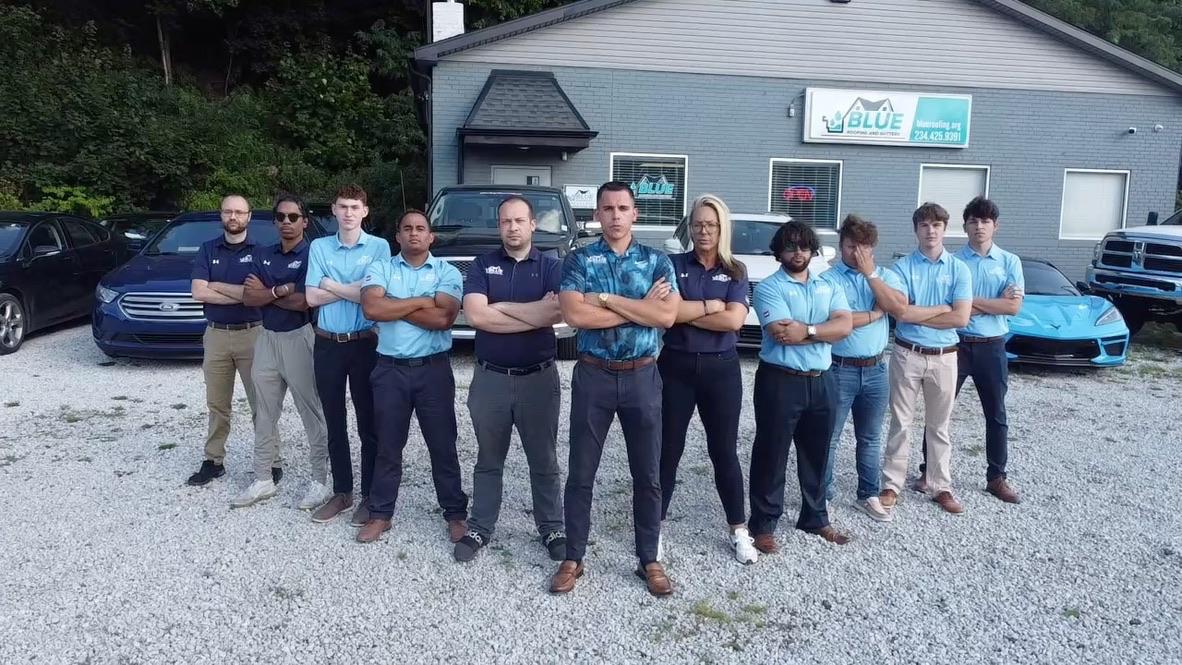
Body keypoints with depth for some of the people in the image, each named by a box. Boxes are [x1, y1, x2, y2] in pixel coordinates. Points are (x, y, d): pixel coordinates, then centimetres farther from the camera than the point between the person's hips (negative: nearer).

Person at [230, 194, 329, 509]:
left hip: (299, 338, -6)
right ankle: (263, 479, 24)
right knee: (265, 414, 13)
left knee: (312, 414, 1)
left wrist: (266, 292, -7)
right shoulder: (263, 255, 10)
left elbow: (305, 302, -19)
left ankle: (318, 481, 11)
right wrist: (282, 290, -15)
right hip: (266, 338, 7)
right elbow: (248, 298, 1)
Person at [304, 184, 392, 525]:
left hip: (364, 344, -3)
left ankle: (370, 496, 15)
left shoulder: (379, 247, -3)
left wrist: (333, 285, -7)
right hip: (327, 345, 3)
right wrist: (354, 289, -9)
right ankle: (342, 492, 24)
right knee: (334, 424, 12)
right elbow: (313, 298, -4)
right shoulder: (319, 247, 5)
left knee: (368, 424, 4)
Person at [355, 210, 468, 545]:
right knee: (388, 445, 11)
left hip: (434, 369, -1)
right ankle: (380, 514, 24)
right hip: (390, 369, 1)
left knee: (443, 445, 7)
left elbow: (444, 318, -15)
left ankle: (456, 514, 19)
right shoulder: (380, 268, 5)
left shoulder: (447, 272, 1)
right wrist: (423, 301, -12)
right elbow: (371, 309, -14)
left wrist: (392, 305, -9)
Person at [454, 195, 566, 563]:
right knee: (488, 461, 14)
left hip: (539, 378, -1)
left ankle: (553, 529, 24)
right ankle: (479, 529, 27)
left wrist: (500, 306, -16)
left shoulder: (551, 266, 0)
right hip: (490, 378, 1)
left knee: (544, 461, 11)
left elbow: (559, 313, -18)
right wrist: (536, 314, -16)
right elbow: (475, 316, -15)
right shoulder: (482, 265, 2)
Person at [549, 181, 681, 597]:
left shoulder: (657, 261, 3)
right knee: (581, 473, 7)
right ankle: (573, 558, 22)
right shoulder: (579, 260, 0)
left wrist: (605, 299, -14)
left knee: (648, 474, 9)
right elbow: (575, 315, -15)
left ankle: (649, 560, 23)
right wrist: (642, 308, -12)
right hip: (592, 376, -1)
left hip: (643, 377, 1)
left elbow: (667, 317, -12)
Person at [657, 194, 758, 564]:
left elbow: (734, 320, -13)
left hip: (721, 369, 1)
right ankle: (656, 526, 20)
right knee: (668, 449, 7)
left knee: (724, 451, 10)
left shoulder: (736, 271, 3)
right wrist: (709, 306, -13)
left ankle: (738, 529, 23)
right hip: (676, 366, -1)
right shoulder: (673, 264, 1)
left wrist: (685, 312, -12)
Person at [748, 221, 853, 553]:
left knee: (816, 454, 16)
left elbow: (845, 326, -5)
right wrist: (823, 330, -9)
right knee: (771, 455, 2)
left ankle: (815, 518, 31)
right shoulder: (769, 288, -6)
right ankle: (763, 524, 13)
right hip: (780, 381, -5)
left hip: (821, 381, 5)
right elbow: (782, 334, -19)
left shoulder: (829, 287, 11)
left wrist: (806, 330, -16)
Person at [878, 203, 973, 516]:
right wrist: (942, 308, -11)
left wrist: (917, 315, -11)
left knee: (939, 426, 12)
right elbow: (900, 312, -17)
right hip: (907, 355, -1)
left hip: (944, 357, 1)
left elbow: (961, 318, -10)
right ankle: (892, 484, 14)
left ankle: (940, 486, 22)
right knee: (900, 423, 6)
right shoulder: (903, 266, -3)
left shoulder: (959, 269, 0)